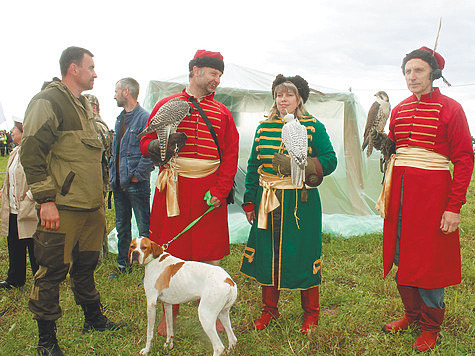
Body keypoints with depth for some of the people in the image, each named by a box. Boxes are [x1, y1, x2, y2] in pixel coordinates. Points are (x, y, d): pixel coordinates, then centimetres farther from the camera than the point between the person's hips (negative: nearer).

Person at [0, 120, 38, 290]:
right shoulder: (14, 153, 15)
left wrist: (29, 196, -21)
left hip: (28, 210, -9)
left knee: (34, 248, 0)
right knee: (14, 247, 17)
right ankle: (15, 280, 31)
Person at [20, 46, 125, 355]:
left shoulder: (85, 106, 18)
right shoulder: (47, 102, -10)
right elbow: (31, 153, -16)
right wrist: (46, 200, -19)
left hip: (91, 207, 9)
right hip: (61, 209, -8)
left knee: (86, 265, 20)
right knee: (52, 272, 1)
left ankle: (94, 319, 36)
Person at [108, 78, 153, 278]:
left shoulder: (145, 118, -12)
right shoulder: (120, 119, 15)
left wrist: (137, 175, -16)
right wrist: (112, 173, 15)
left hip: (136, 184, -9)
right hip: (119, 183, 9)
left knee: (144, 227, -2)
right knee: (122, 226, 17)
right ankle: (123, 264, 30)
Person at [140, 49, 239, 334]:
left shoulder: (222, 113, 12)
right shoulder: (166, 105, 9)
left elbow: (231, 156, 6)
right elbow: (146, 141, 10)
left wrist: (220, 191, -5)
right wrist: (155, 147, -15)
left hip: (210, 190, 1)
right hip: (174, 188, -1)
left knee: (211, 254, 4)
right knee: (171, 252, 3)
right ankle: (170, 313, 18)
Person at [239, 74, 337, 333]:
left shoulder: (313, 127, 0)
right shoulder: (264, 127, 10)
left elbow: (330, 160, -2)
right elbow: (253, 166, 13)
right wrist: (249, 202, 9)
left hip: (301, 202, -3)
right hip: (268, 201, 4)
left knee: (303, 253, 3)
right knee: (268, 253, 9)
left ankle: (311, 312, 22)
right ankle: (269, 309, 27)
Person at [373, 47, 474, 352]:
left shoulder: (450, 108, -5)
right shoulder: (399, 110, 11)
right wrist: (383, 143, -4)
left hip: (433, 189, -5)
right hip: (400, 190, 6)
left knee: (430, 258, 1)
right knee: (402, 254, 11)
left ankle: (431, 327, 18)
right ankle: (412, 314, 29)